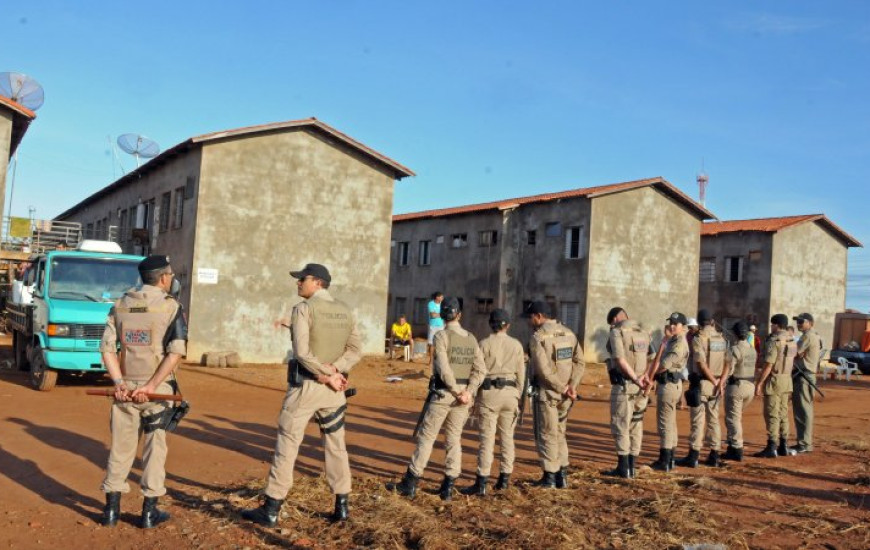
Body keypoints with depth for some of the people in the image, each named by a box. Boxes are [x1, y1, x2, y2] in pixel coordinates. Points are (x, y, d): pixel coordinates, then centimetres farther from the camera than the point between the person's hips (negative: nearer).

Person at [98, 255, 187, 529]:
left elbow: (107, 347, 1)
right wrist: (151, 386, -16)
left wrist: (119, 382, -5)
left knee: (121, 446, 13)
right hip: (157, 389, -3)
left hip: (125, 387, 4)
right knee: (154, 448, 7)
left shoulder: (120, 305, 7)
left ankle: (111, 508, 20)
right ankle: (149, 511, 13)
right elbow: (176, 352, -16)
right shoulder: (170, 306, -6)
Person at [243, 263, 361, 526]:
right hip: (333, 388, 6)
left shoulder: (303, 309, -10)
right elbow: (356, 349, 2)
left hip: (305, 385, -5)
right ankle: (342, 506, 18)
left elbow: (302, 352, -19)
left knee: (287, 446, 2)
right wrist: (333, 371, -9)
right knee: (336, 446, 14)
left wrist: (328, 375, -12)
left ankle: (271, 510, 7)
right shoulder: (345, 310, 8)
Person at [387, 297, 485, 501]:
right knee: (454, 440, 12)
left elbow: (444, 368, -18)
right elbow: (480, 369, 3)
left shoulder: (442, 336, -8)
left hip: (443, 393, -5)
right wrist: (468, 392, -5)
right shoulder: (471, 338, 9)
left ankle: (409, 484, 8)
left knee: (426, 437, 3)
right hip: (463, 395, 5)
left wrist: (457, 393, -11)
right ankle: (448, 487, 14)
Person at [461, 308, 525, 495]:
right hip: (510, 392, 3)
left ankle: (481, 483, -4)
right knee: (507, 436, 13)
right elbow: (521, 374, 6)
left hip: (489, 392, -3)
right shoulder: (516, 344, 4)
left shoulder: (485, 343, -5)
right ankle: (505, 478, 18)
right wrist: (518, 396, 16)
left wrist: (474, 396, 2)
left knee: (487, 437, -4)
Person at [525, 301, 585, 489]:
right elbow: (580, 362, 1)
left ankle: (550, 477, 9)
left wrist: (563, 389, -13)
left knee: (547, 435, 5)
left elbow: (544, 370, -20)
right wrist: (571, 387, -6)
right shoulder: (568, 333, 7)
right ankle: (562, 475, 20)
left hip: (546, 393, -6)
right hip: (565, 395, 6)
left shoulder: (538, 336, -12)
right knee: (559, 434, 17)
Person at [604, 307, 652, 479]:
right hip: (639, 387, 7)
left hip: (623, 385, -7)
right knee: (636, 426, 11)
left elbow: (620, 359, -19)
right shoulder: (643, 333, 14)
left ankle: (623, 467, 3)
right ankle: (631, 466, 17)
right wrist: (644, 376, -3)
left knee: (620, 427, 1)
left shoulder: (617, 332, -7)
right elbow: (653, 359, 8)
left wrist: (635, 379, -18)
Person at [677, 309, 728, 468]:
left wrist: (715, 383, -12)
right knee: (713, 419, 12)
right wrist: (721, 382, -6)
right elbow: (727, 362, 1)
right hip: (716, 384, 6)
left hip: (701, 383, -6)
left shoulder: (698, 338, -12)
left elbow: (702, 364, -18)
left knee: (698, 420, -2)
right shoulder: (722, 338, 7)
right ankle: (714, 456, 16)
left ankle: (693, 456, 0)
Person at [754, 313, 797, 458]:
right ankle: (783, 446, 18)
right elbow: (792, 363, 13)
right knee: (783, 414, 14)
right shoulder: (792, 342, 8)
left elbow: (768, 365, -20)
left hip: (774, 381, -8)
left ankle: (771, 448, -4)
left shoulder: (773, 342, -17)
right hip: (787, 381, 8)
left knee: (772, 415, -4)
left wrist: (759, 382, -16)